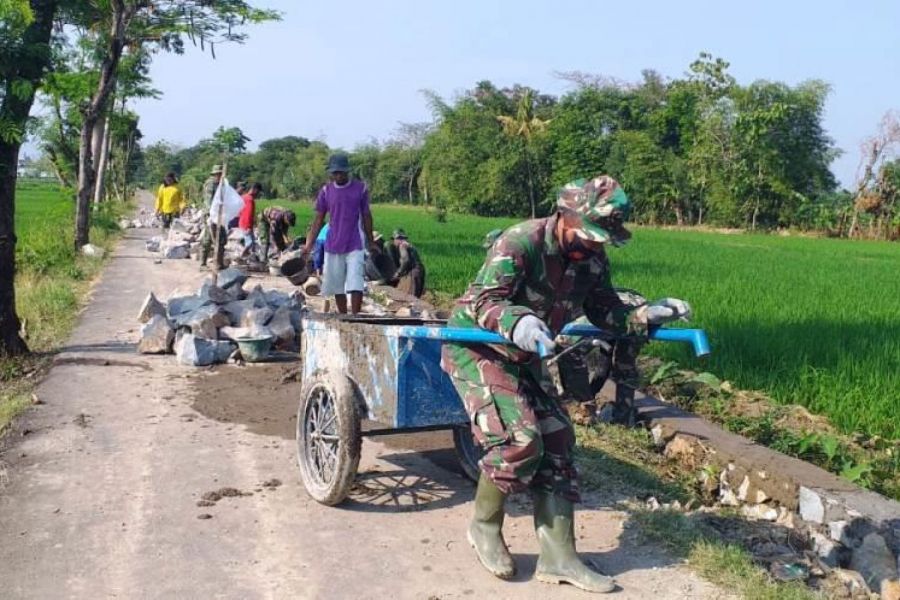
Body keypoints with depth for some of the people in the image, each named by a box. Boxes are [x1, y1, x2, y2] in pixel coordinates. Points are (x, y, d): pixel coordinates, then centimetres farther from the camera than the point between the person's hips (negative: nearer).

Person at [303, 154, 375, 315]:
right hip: (333, 246, 2)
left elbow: (366, 216, 6)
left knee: (356, 284, -11)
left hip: (355, 246, -2)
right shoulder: (326, 191, 1)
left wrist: (371, 242, 9)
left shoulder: (361, 188, -2)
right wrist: (309, 244, -2)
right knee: (337, 286, 8)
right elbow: (319, 219, 5)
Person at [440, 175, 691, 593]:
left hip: (520, 357, 8)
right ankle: (485, 527, 7)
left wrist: (649, 315, -11)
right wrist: (517, 321, -52)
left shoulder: (592, 258, -4)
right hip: (476, 347, -8)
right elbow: (484, 300, -32)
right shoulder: (520, 242, -26)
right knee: (520, 440, -20)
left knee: (556, 441, 1)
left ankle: (558, 557, 9)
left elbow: (605, 311, 5)